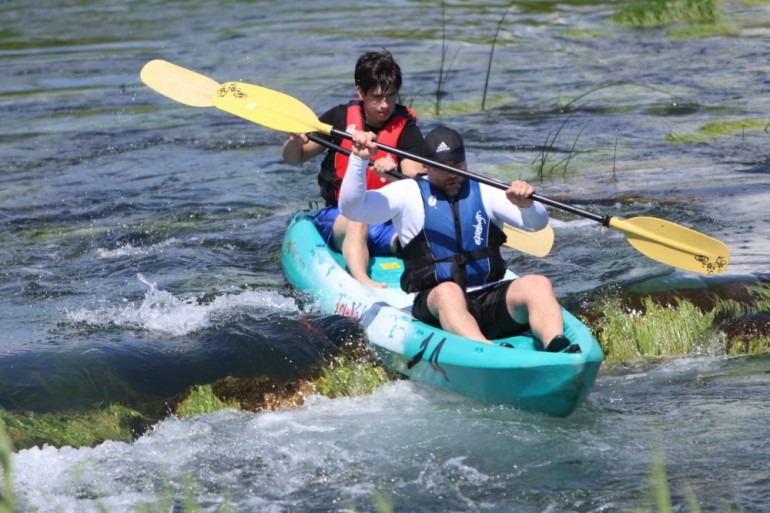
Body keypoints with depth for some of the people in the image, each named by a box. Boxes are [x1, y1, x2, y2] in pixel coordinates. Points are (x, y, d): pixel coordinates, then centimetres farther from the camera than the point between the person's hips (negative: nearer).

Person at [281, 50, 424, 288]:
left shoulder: (406, 129, 0)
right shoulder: (340, 118, 5)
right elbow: (292, 158, 13)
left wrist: (393, 177, -35)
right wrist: (296, 140, -10)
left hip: (389, 221, 1)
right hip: (337, 217, -1)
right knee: (357, 223, -36)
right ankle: (362, 282, -61)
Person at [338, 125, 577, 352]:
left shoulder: (484, 193, 15)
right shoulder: (408, 193, 11)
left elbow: (538, 222, 4)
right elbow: (351, 209, 1)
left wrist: (526, 204, -20)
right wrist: (359, 160, -13)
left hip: (491, 302, 3)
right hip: (434, 304, -3)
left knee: (537, 284, -26)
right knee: (448, 292, -38)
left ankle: (557, 353, -52)